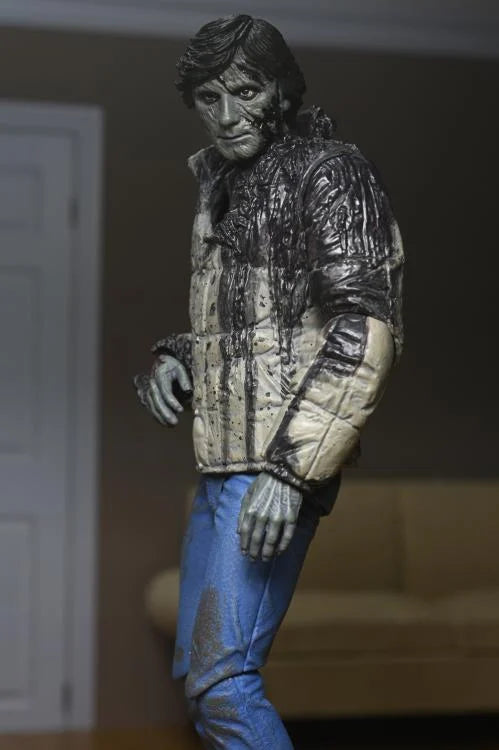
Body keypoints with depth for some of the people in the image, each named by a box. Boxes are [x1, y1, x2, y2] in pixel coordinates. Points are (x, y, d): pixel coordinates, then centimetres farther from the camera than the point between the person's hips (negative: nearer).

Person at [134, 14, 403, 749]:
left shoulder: (330, 172, -9)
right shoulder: (224, 186, 17)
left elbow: (366, 331, -19)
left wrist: (291, 469, -24)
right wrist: (175, 359, 5)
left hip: (281, 463, -9)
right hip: (224, 463, 9)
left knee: (222, 676, -14)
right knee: (198, 670, 15)